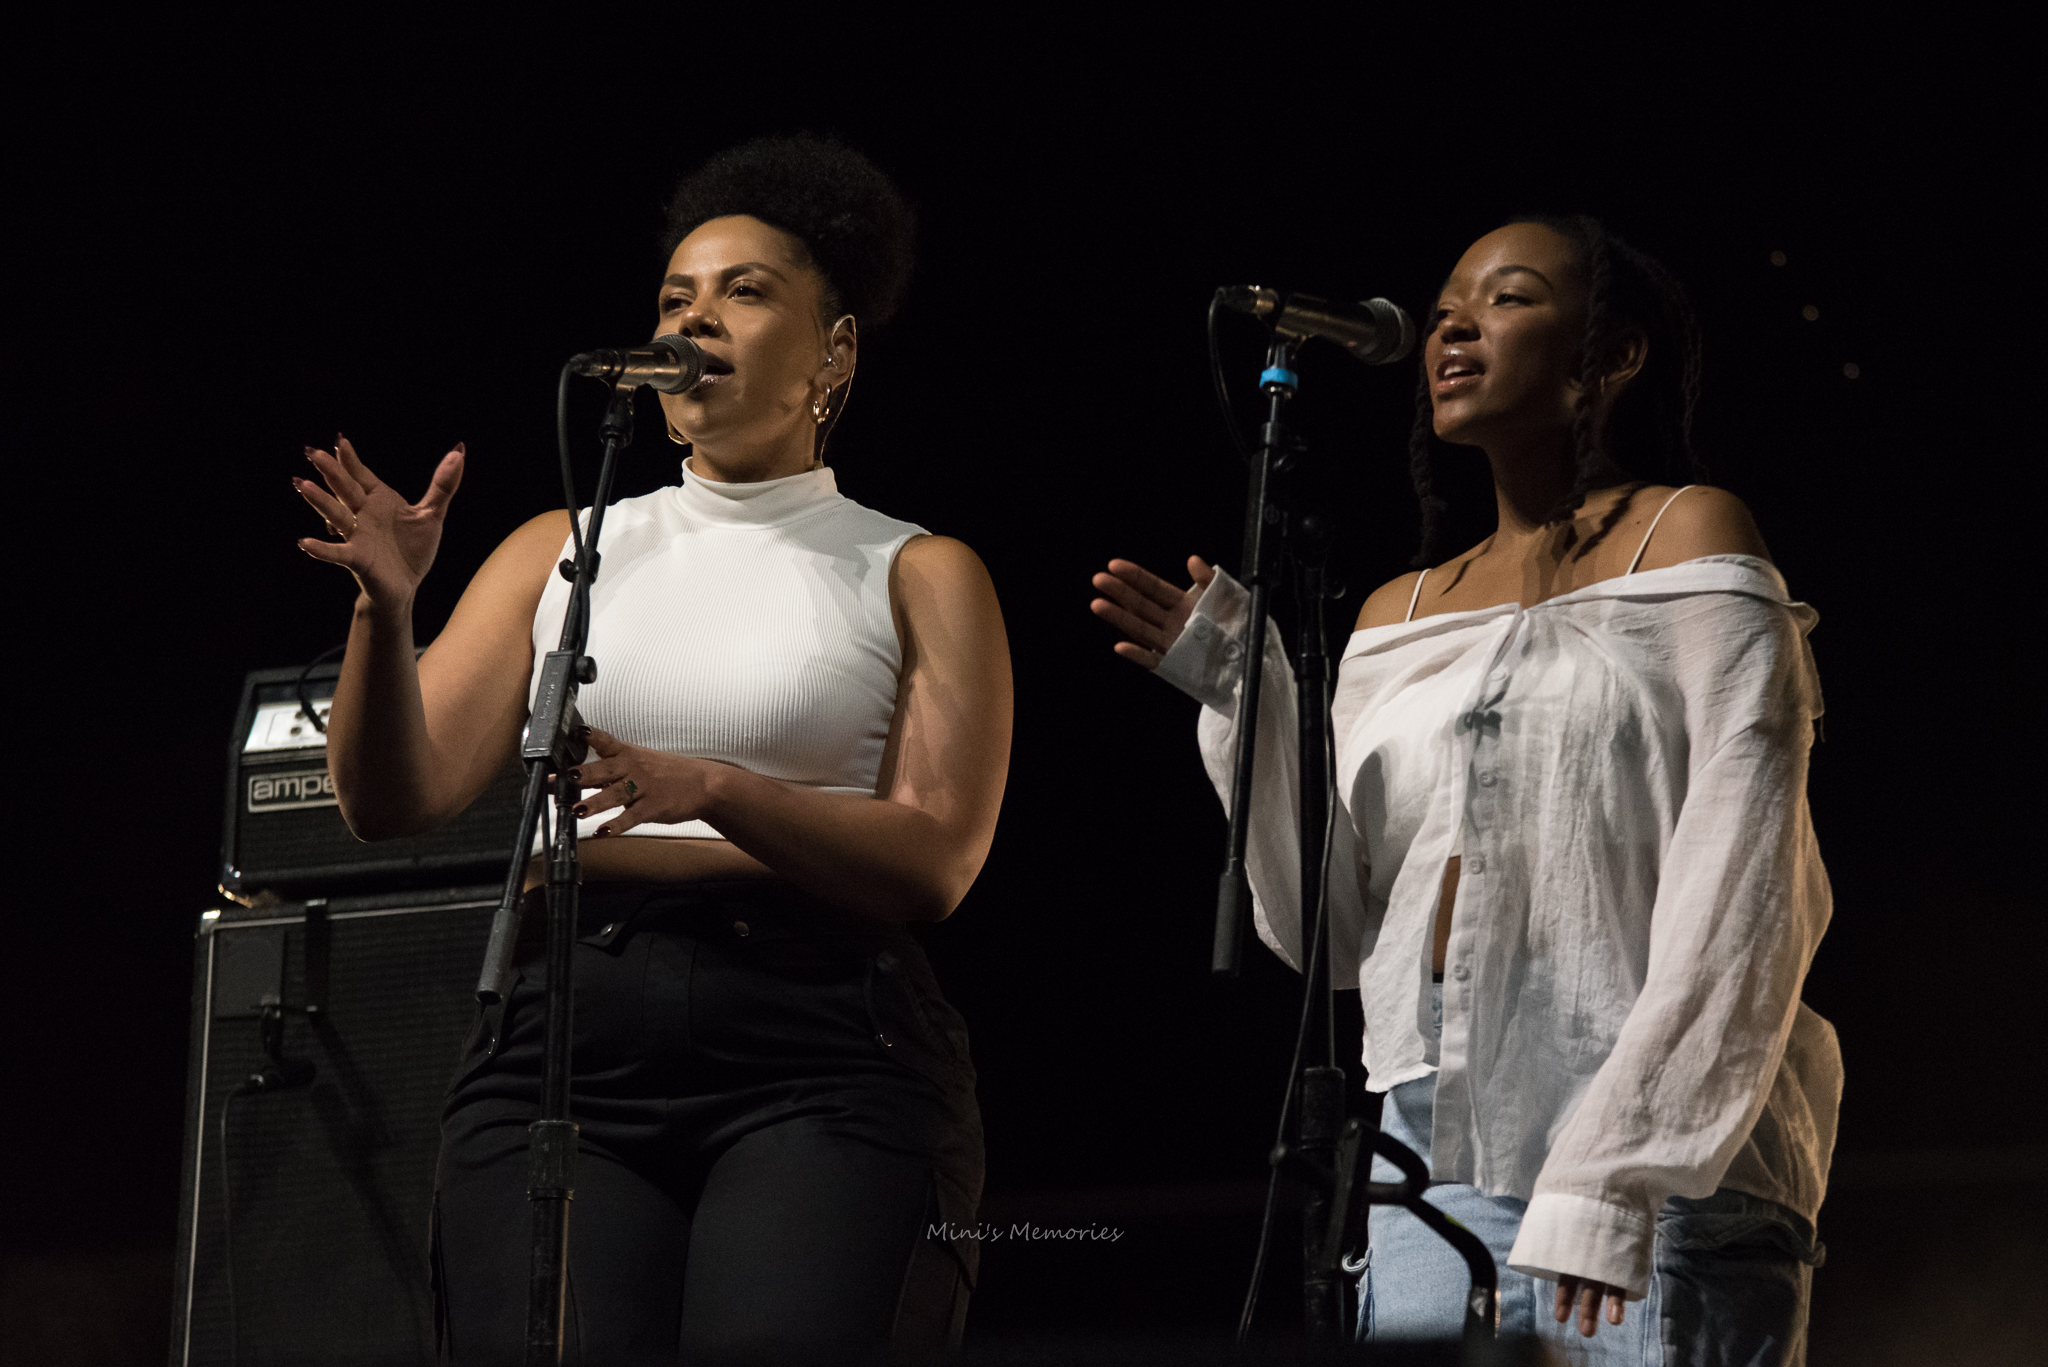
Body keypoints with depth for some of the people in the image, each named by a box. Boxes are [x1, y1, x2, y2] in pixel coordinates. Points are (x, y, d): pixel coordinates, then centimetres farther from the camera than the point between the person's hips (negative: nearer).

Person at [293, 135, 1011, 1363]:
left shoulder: (916, 576, 12)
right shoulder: (564, 554, 20)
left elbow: (936, 861, -2)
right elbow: (395, 797, 9)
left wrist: (705, 790, -16)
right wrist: (386, 612, -9)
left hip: (826, 1068, -2)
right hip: (566, 1046, 2)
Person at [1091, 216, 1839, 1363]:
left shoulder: (1688, 538, 3)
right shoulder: (1400, 616, 20)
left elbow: (1733, 895, -8)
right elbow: (1331, 927, 13)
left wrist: (1610, 1176, -18)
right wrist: (1250, 701, 0)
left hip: (1658, 1174, -5)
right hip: (1437, 1169, 5)